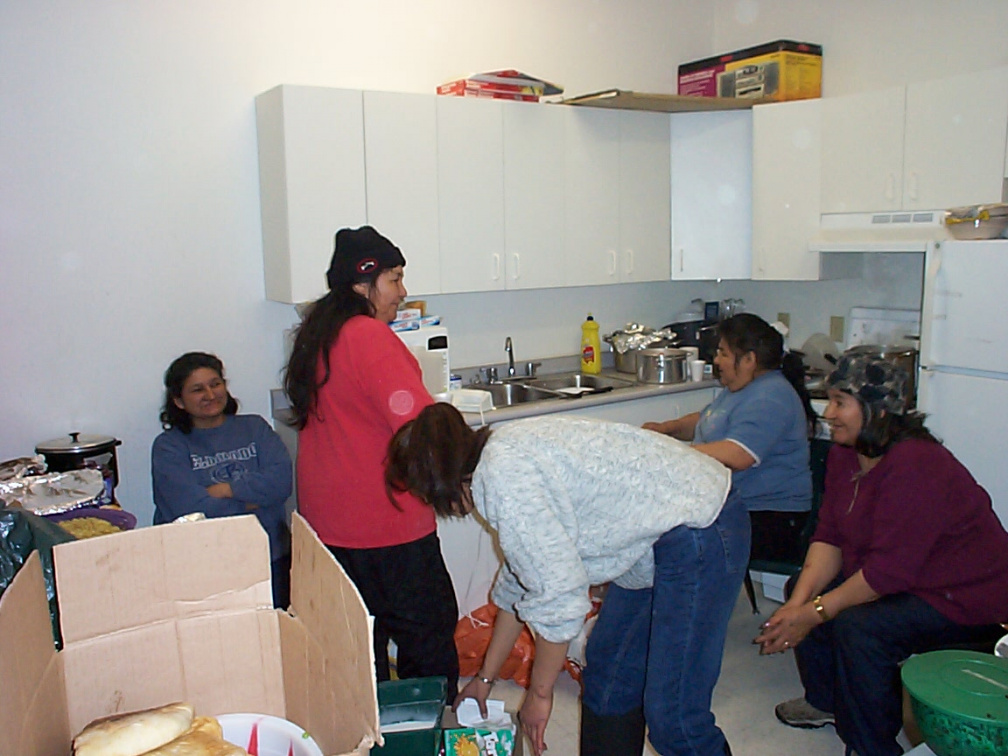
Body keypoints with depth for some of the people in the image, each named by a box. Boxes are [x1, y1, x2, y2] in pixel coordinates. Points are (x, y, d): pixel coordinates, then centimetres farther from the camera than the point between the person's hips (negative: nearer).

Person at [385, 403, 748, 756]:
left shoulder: (504, 476, -21)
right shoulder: (505, 453, 9)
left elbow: (559, 594, -21)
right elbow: (519, 580, 18)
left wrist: (539, 692, -5)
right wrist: (485, 677, 26)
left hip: (700, 533, -10)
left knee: (673, 716, -5)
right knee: (608, 677, 16)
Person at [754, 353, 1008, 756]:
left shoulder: (914, 466, -30)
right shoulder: (845, 454, -2)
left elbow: (890, 569, -30)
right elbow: (829, 537, -2)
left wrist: (816, 613, -24)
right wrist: (799, 603, -15)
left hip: (966, 601, -9)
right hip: (898, 580, 10)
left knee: (859, 627, -29)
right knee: (804, 586, 4)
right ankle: (827, 700, 25)